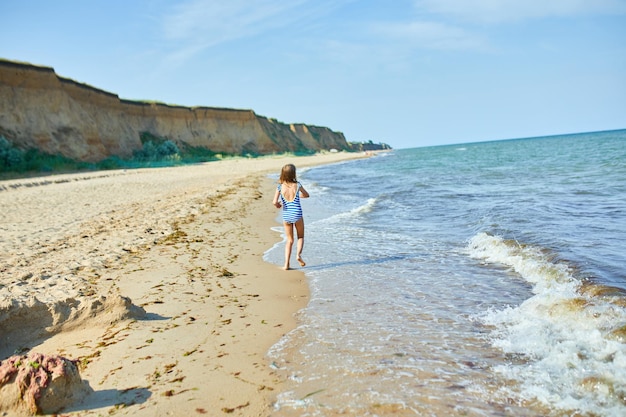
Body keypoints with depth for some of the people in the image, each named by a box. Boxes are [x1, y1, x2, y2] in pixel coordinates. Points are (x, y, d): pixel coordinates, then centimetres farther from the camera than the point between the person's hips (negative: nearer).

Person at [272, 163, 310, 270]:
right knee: (300, 237, 19)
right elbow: (306, 195, 11)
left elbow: (274, 202, -14)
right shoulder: (297, 185, -6)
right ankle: (298, 254, -7)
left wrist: (278, 205, 9)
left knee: (289, 240, 16)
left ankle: (286, 263, 8)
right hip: (297, 215, -1)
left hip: (286, 216, 2)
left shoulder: (280, 187, -6)